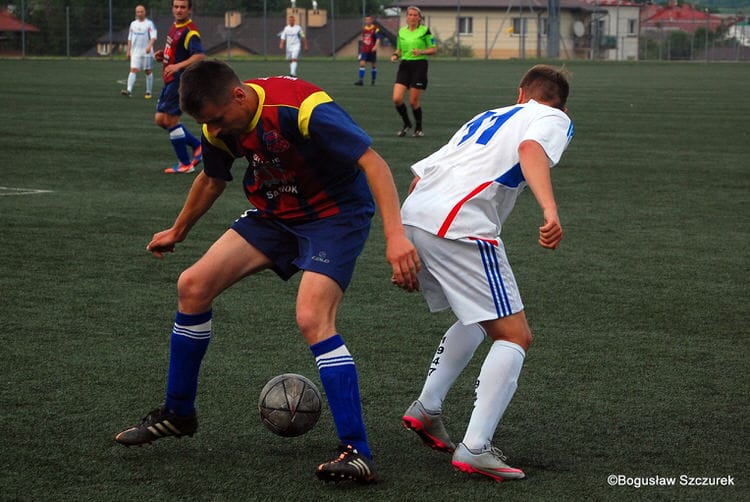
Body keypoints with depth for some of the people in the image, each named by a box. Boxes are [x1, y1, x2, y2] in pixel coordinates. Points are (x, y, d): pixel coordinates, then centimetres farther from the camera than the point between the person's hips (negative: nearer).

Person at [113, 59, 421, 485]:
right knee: (193, 285, -2)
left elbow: (373, 161, -34)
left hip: (334, 214, -7)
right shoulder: (221, 125, -6)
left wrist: (396, 234, -44)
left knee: (312, 318, -28)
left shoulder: (303, 109, -31)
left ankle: (358, 453, -25)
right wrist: (177, 232, 30)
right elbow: (212, 180, 16)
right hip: (274, 214, 8)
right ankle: (177, 414, 17)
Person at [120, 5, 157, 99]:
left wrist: (149, 46, -30)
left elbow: (153, 37, -13)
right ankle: (129, 90, -22)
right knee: (133, 70, -10)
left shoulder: (149, 23, -3)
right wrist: (128, 51, 14)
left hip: (147, 52, -3)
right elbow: (130, 38, 18)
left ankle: (148, 92, 13)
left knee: (148, 71, 5)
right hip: (135, 52, 3)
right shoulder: (133, 24, 12)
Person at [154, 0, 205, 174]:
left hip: (180, 81, -10)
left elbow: (199, 56, -30)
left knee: (170, 120, -8)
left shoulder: (190, 32, -17)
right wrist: (162, 55, 8)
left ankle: (185, 164, 2)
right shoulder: (175, 27, 13)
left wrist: (178, 66, -40)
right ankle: (197, 145, 19)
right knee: (160, 119, 12)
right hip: (170, 81, 10)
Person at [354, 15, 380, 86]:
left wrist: (375, 46, -27)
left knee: (373, 65, 7)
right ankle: (360, 80, -15)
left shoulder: (375, 29, -6)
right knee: (362, 64, -11)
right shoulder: (364, 29, 10)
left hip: (372, 50, -3)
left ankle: (373, 80, 23)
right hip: (364, 50, 3)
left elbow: (378, 38, -12)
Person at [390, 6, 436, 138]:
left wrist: (421, 51, -18)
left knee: (413, 101, -3)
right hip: (404, 65, 4)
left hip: (419, 65, -4)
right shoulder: (401, 31, 10)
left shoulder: (424, 30, -3)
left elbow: (434, 49, -1)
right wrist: (395, 55, 0)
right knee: (397, 99, -9)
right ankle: (406, 124, 15)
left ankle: (418, 128, 19)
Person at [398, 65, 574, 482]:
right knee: (514, 336, -2)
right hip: (459, 224, -8)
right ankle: (475, 450, -11)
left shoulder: (485, 118, 33)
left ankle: (426, 409, 28)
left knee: (482, 319, 28)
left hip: (410, 216, 8)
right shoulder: (555, 119, 12)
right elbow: (531, 149, -14)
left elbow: (420, 175, 29)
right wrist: (550, 209, -29)